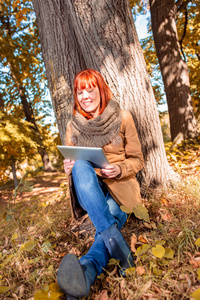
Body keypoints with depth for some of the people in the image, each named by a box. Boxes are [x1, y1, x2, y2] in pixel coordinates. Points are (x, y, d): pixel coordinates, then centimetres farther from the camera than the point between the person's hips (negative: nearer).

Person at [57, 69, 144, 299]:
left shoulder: (122, 118, 1)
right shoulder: (73, 126, 6)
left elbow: (137, 159, 3)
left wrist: (120, 169, -19)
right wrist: (69, 168, -11)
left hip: (118, 186, 0)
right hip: (86, 188, 1)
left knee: (110, 214, -34)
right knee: (81, 167, -34)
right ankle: (115, 238, -46)